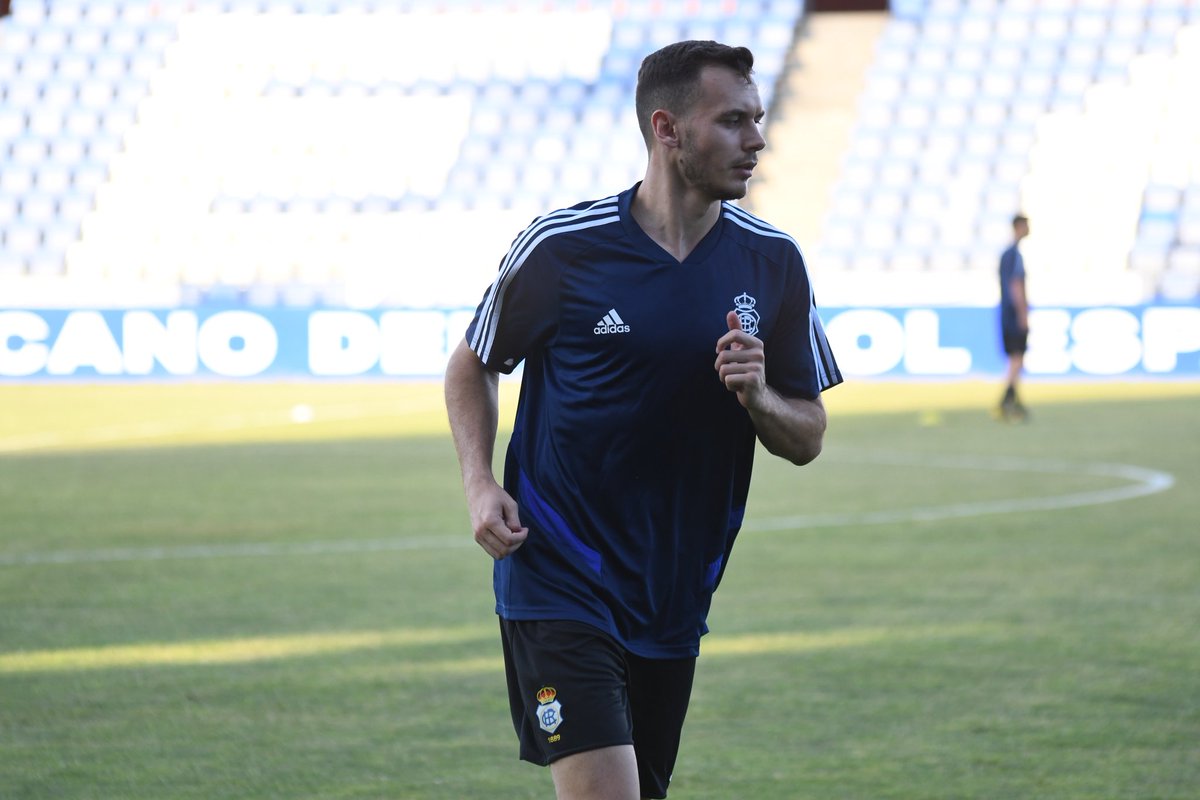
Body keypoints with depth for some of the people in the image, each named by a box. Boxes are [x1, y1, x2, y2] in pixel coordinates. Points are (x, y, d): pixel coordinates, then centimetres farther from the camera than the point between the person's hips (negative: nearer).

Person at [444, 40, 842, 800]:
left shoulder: (774, 262, 1)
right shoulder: (561, 246, -9)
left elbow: (808, 437, 7)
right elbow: (473, 366, 7)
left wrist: (757, 398, -15)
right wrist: (480, 484, -9)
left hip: (674, 597, 5)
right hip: (557, 585, -5)